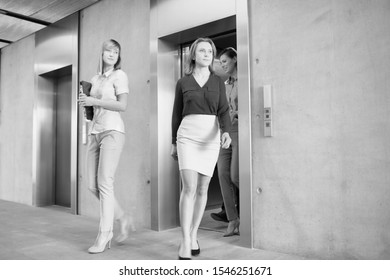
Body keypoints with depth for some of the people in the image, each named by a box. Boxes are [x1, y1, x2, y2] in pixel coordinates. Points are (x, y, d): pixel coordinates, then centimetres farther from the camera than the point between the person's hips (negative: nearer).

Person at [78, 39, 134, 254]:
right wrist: (83, 98, 4)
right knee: (92, 184, 3)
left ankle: (104, 235, -4)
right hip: (94, 131, 7)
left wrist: (93, 101, -11)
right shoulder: (95, 79, 19)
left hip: (112, 131, -7)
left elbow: (122, 105, -10)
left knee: (104, 183, -12)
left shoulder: (119, 75, 0)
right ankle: (123, 218, 20)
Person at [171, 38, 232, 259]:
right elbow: (177, 114, 12)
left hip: (211, 137, 2)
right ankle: (185, 244, -10)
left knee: (202, 189, 5)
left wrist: (226, 132, -20)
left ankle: (193, 236, 20)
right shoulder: (183, 83, 8)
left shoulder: (218, 82, 10)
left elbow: (223, 111, 0)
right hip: (188, 135, -2)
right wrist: (174, 142, 12)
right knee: (189, 187, -14)